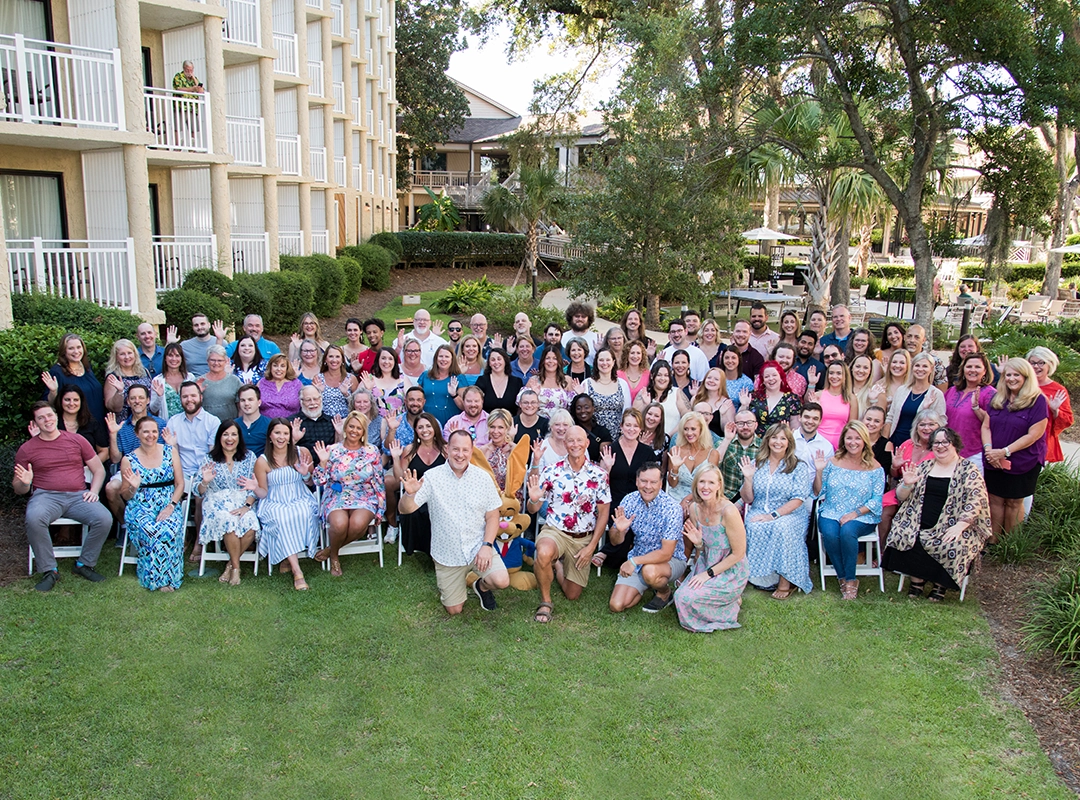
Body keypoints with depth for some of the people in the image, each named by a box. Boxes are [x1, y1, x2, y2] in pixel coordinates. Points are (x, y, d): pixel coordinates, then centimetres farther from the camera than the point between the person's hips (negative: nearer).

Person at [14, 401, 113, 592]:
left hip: (78, 496, 1)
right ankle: (49, 571, -18)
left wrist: (94, 491, -3)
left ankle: (84, 564, -4)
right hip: (46, 496, -1)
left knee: (104, 519, -26)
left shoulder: (76, 440, 12)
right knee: (34, 519, -36)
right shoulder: (27, 449, 10)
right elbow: (18, 489, 12)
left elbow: (99, 469, 15)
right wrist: (24, 482, -13)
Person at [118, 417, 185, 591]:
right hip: (141, 507, 0)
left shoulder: (170, 452, 6)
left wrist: (171, 506, -11)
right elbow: (125, 496, 9)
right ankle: (155, 578, -17)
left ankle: (167, 577, -18)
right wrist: (133, 487, -15)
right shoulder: (129, 460, 4)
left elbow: (180, 483, 4)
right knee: (150, 531, -34)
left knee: (169, 530, -33)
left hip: (168, 506, 0)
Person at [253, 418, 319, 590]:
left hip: (300, 500, 1)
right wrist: (255, 488, -18)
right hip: (274, 504, -1)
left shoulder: (302, 453, 3)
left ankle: (288, 559, -17)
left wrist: (305, 474, -10)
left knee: (302, 513, -35)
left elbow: (312, 483, 11)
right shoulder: (262, 461, 0)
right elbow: (264, 493, 4)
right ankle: (297, 571, -37)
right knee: (282, 519, -34)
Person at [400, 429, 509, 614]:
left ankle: (482, 586, 14)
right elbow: (406, 509, -12)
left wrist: (487, 545, -14)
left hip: (478, 548, 1)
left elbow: (492, 515, -1)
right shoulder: (432, 477, -9)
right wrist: (409, 494, -35)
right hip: (447, 554, 0)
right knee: (454, 610, 5)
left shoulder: (483, 477, -4)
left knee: (501, 581, -24)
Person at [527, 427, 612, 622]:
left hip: (583, 538, 2)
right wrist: (533, 499, -28)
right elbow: (532, 509, -3)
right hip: (554, 531, -2)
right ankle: (545, 602, -13)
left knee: (573, 594, 8)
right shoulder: (551, 471, -6)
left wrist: (591, 546, -5)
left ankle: (557, 566, 42)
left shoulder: (599, 474, -5)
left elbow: (603, 513, 1)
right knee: (544, 553, -39)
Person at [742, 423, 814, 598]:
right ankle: (764, 577, -20)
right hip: (759, 512, 2)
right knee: (754, 527, -31)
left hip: (790, 514, -2)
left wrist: (773, 515, -19)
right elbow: (747, 499, 8)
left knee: (783, 527, -35)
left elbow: (798, 499, -9)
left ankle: (785, 581, -22)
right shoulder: (756, 464, 8)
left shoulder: (799, 467, 1)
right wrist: (748, 478, -9)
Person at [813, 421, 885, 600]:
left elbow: (877, 500, -3)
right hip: (831, 514, 2)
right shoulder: (832, 462, 6)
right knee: (830, 533, -31)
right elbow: (818, 493, 7)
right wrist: (819, 471, -8)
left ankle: (850, 580, -15)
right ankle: (843, 578, -10)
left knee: (847, 531, -34)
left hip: (861, 518, -1)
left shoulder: (875, 468, 2)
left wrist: (855, 513, -16)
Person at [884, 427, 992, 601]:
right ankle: (917, 579, -4)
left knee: (952, 547, -32)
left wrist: (960, 525, -21)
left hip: (950, 528, -3)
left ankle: (940, 583, -5)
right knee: (901, 538, -24)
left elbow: (976, 500, -8)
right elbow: (901, 497, 13)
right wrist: (907, 485, -9)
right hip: (919, 526, 3)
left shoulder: (968, 470, 3)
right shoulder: (924, 467, 14)